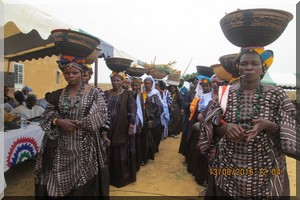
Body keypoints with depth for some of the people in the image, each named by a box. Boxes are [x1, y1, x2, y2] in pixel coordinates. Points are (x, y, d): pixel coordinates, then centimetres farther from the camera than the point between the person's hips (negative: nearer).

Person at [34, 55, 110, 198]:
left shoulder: (93, 93, -3)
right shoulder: (56, 95, 8)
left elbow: (101, 117, -9)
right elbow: (46, 117, 7)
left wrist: (77, 124, -14)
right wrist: (58, 121, -13)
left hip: (85, 146, -3)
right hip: (61, 147, 3)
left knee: (84, 184, 5)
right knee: (59, 182, 10)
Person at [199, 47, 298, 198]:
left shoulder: (277, 95, -4)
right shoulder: (226, 93, -2)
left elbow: (289, 130, -4)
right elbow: (211, 126, 0)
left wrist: (267, 126, -22)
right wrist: (226, 127, -21)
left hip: (264, 168, 0)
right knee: (227, 193, 16)